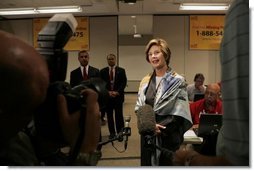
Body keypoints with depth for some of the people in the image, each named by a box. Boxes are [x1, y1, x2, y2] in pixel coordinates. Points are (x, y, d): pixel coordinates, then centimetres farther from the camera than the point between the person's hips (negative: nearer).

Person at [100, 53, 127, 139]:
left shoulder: (121, 70, 5)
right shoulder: (103, 71, 7)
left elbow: (124, 83, -1)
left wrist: (117, 92, -13)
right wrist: (108, 92, -10)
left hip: (118, 96, -1)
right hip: (107, 96, 1)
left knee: (119, 115, 0)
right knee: (109, 116, 6)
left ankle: (120, 133, 9)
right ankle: (112, 133, 16)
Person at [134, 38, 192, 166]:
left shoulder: (177, 81, -5)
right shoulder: (145, 81, 8)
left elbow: (179, 114, -10)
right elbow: (139, 108, 7)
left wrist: (159, 128, -17)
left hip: (169, 137, -4)